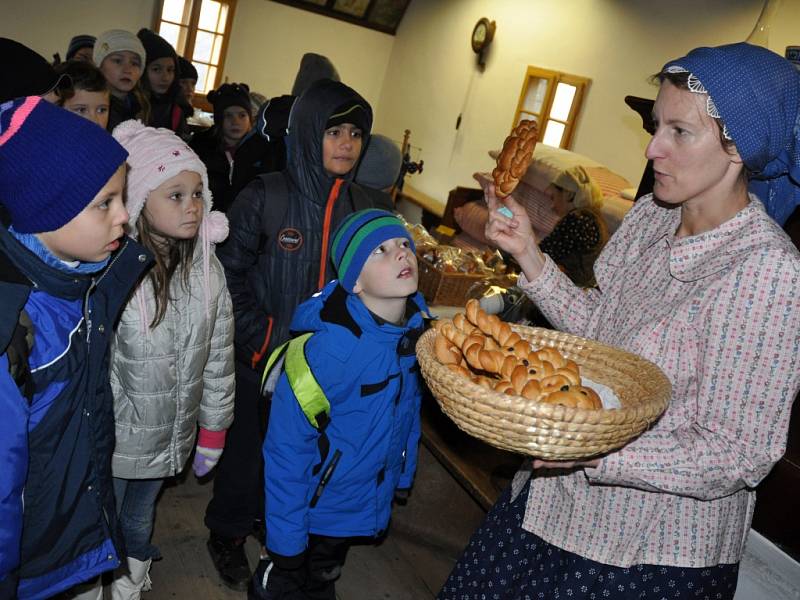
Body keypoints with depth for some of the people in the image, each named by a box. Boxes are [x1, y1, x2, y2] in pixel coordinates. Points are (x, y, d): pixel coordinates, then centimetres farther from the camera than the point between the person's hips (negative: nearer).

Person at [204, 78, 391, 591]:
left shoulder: (365, 208, -2)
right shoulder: (267, 197, -12)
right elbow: (230, 276, -9)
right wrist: (265, 342, -13)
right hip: (261, 360, -3)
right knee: (246, 448, 15)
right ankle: (228, 534, 41)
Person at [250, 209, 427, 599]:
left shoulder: (418, 325, -13)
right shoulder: (324, 349, -32)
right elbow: (286, 450, -24)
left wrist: (404, 475, 11)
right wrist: (285, 540, -19)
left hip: (372, 504, 5)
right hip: (313, 509, -5)